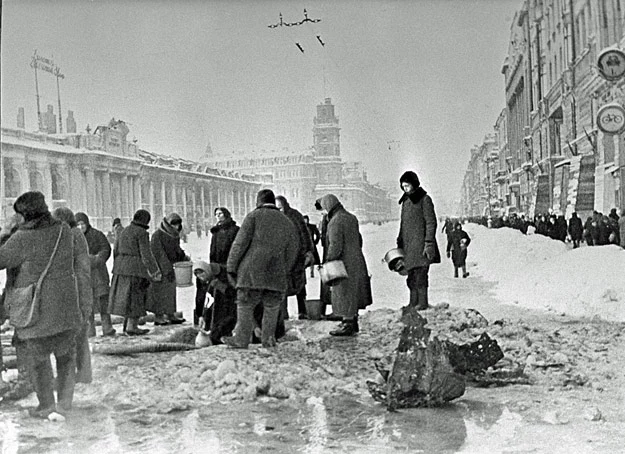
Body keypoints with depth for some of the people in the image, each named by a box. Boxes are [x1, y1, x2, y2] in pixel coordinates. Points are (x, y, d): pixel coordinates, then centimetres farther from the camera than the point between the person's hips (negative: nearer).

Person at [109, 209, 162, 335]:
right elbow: (146, 254, -14)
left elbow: (116, 251, 14)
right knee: (136, 298, 0)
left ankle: (127, 325, 18)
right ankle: (131, 327, 1)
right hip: (136, 268, -7)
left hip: (121, 267, 7)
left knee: (125, 296, 13)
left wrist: (117, 268, 22)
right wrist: (155, 272, -9)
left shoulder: (124, 231, 12)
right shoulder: (142, 233, -10)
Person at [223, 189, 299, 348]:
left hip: (252, 271, -4)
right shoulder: (287, 222, 16)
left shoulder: (254, 216, 2)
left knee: (245, 306, 3)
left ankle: (241, 340, 4)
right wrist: (284, 273, 20)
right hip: (276, 275, 4)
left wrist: (231, 268, -2)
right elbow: (292, 251, 16)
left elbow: (240, 243, -5)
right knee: (271, 308, 12)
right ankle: (268, 339, 13)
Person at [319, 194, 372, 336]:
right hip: (357, 260, 9)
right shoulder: (351, 217, 10)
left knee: (344, 294, 0)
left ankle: (348, 326, 5)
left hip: (345, 263, -9)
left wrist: (328, 262, -16)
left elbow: (335, 246, -23)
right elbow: (359, 240, 17)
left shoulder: (335, 222, -18)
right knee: (353, 293, 17)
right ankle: (353, 322, 27)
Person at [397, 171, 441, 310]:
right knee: (411, 275, 7)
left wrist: (428, 243, -15)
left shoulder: (424, 199, -6)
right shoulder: (405, 200, 16)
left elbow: (431, 223, -9)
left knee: (420, 274, -8)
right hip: (408, 244, 7)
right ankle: (413, 303, 12)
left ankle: (422, 302, -2)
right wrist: (399, 243, 18)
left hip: (420, 243, -7)